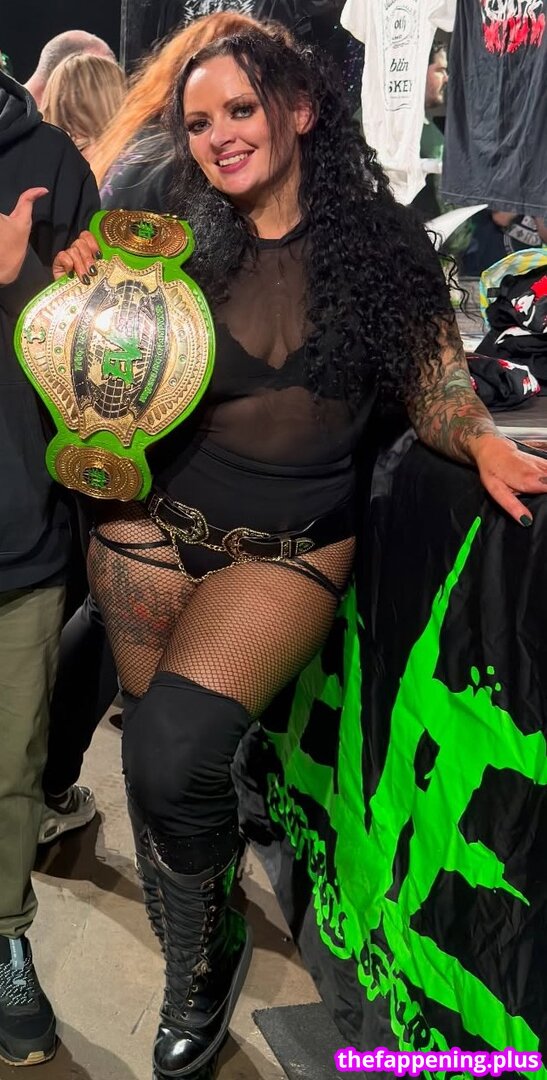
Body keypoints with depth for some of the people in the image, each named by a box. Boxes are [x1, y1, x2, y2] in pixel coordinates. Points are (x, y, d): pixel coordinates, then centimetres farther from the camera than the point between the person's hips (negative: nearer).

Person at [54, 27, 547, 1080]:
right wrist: (84, 291, -9)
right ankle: (196, 951, 40)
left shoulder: (381, 244, -1)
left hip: (292, 547, -2)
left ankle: (201, 961, 10)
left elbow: (437, 392, 2)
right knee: (155, 753, 8)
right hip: (151, 523, 3)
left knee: (176, 748, -21)